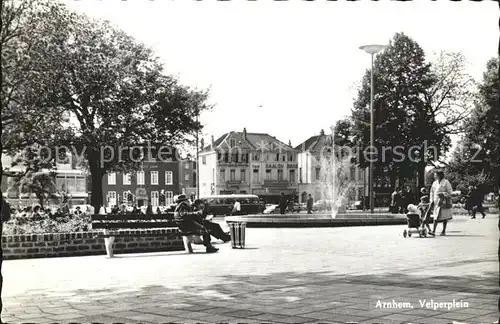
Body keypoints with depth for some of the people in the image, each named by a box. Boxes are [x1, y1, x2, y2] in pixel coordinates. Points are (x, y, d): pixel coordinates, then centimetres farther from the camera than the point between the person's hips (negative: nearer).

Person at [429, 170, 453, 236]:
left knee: (444, 217, 0)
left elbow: (450, 191, -5)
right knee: (436, 216, 0)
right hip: (436, 201, 5)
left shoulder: (446, 182, -5)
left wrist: (443, 194, -16)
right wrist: (432, 200, 9)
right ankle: (433, 231, -4)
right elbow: (432, 192, 17)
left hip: (444, 201, -5)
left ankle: (444, 231, 8)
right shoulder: (435, 183, 13)